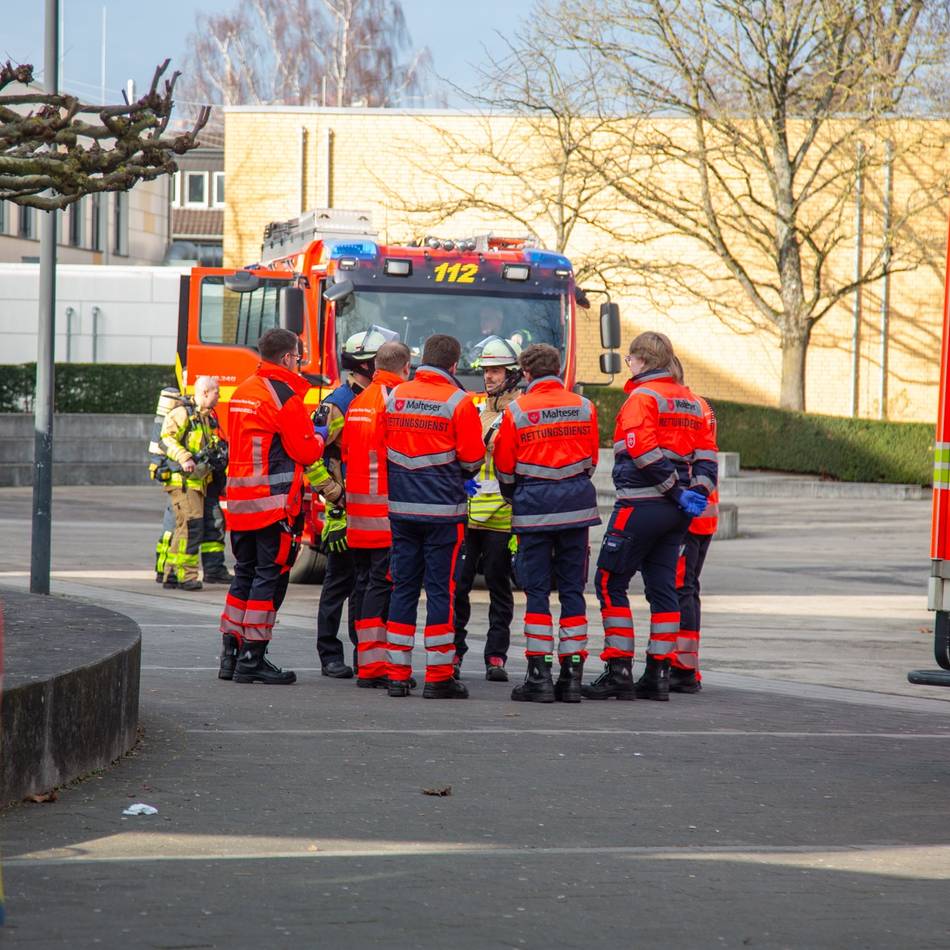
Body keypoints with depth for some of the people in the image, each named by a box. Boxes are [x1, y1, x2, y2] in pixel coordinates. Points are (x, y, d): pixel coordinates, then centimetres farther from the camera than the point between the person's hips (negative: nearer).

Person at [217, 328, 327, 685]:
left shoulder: (242, 391, 13)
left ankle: (230, 653, 15)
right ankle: (252, 659, -4)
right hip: (276, 501, -8)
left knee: (244, 573, 15)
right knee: (270, 576, -3)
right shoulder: (284, 396, -13)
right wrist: (320, 437, 10)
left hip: (239, 500, 8)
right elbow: (306, 451, -13)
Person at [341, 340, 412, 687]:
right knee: (383, 583, -8)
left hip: (357, 512, 8)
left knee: (365, 582, 13)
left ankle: (366, 660, 18)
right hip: (388, 510, -8)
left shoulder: (357, 402, 14)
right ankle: (373, 667, -12)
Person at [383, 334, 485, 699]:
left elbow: (382, 449, 12)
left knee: (403, 588, 9)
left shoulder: (395, 396, 4)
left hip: (401, 506, 4)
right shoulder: (459, 402, -10)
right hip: (443, 508, -4)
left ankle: (397, 673, 9)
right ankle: (438, 677, -1)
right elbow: (473, 458, -5)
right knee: (441, 590, 0)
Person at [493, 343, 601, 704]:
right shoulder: (584, 408, 4)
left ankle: (539, 675, -5)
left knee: (536, 591, 0)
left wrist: (515, 499, 22)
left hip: (534, 508, -3)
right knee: (572, 590, 6)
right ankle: (572, 676, 5)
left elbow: (504, 467, 3)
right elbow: (591, 460, 12)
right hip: (577, 507, 3)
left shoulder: (517, 410, -4)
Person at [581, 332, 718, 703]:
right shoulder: (689, 401, 16)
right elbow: (706, 453, 11)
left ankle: (619, 671, -6)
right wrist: (697, 491, 0)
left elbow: (645, 451, -20)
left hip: (641, 504, -8)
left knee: (610, 582, -1)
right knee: (662, 586, 10)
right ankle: (658, 674, 9)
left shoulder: (642, 397, -9)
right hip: (676, 513, 8)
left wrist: (676, 490, -16)